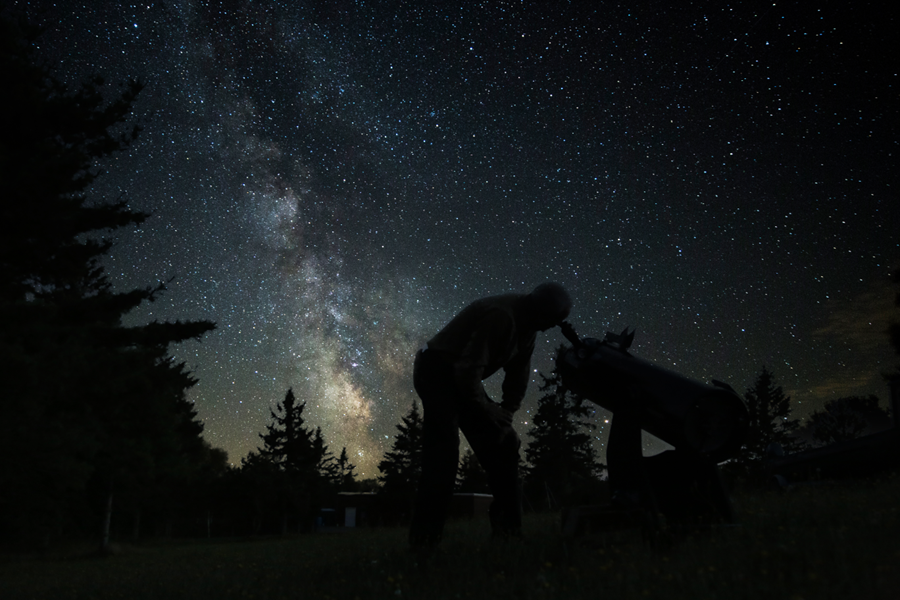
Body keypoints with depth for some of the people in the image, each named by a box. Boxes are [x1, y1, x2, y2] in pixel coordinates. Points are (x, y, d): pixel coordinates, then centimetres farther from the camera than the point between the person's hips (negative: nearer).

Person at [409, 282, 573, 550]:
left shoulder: (527, 324, 2)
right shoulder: (501, 316, -30)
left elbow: (519, 372, 8)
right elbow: (469, 368, -31)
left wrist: (506, 412, 0)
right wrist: (487, 409, -18)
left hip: (463, 378, 10)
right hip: (435, 370, -10)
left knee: (502, 445, 3)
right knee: (443, 452, -22)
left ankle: (508, 528, 9)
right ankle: (423, 539, -20)